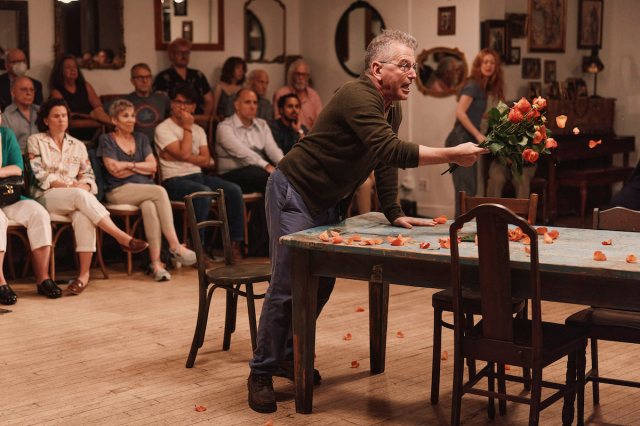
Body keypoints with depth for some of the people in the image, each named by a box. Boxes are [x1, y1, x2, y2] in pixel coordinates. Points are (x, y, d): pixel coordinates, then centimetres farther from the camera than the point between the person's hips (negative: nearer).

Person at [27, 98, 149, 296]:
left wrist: (82, 186, -12)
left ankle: (84, 274, -39)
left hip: (76, 195, 3)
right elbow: (37, 174, -2)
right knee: (80, 196, -36)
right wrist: (67, 186, -14)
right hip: (46, 196, -3)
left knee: (83, 216, -35)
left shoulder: (78, 145, 21)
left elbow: (88, 176, 12)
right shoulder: (35, 141, 11)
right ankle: (123, 238, -41)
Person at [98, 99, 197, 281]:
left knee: (149, 206, -35)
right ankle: (175, 246, -33)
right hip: (119, 191, -4)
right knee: (160, 191, -32)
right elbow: (114, 169, -6)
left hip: (145, 188, 4)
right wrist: (140, 168, 2)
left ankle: (156, 262, -41)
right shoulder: (107, 140, 9)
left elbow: (153, 166, 9)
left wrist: (129, 165, 0)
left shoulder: (141, 138, 22)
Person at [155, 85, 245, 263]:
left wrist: (176, 157, -7)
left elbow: (205, 160, 5)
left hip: (198, 176, 6)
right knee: (204, 192, -36)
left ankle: (235, 242, -9)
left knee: (234, 190, -16)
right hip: (174, 180, -6)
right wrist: (187, 127, -5)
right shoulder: (163, 129, -1)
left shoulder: (198, 130, 18)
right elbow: (183, 153, -14)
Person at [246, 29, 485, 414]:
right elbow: (390, 151, -37)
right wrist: (451, 155, -39)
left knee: (321, 284, 10)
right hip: (294, 194, -9)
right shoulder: (359, 98, -25)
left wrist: (395, 214, 4)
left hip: (329, 204, 9)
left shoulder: (392, 110, 5)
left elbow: (385, 164, 12)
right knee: (287, 287, -8)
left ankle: (288, 356, 25)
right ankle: (261, 373, 2)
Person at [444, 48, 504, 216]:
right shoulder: (473, 85, -9)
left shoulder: (483, 87, 17)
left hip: (467, 142, 9)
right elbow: (460, 112, -19)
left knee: (470, 190, 10)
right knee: (465, 190, -11)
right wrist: (478, 135, -19)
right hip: (460, 141, -9)